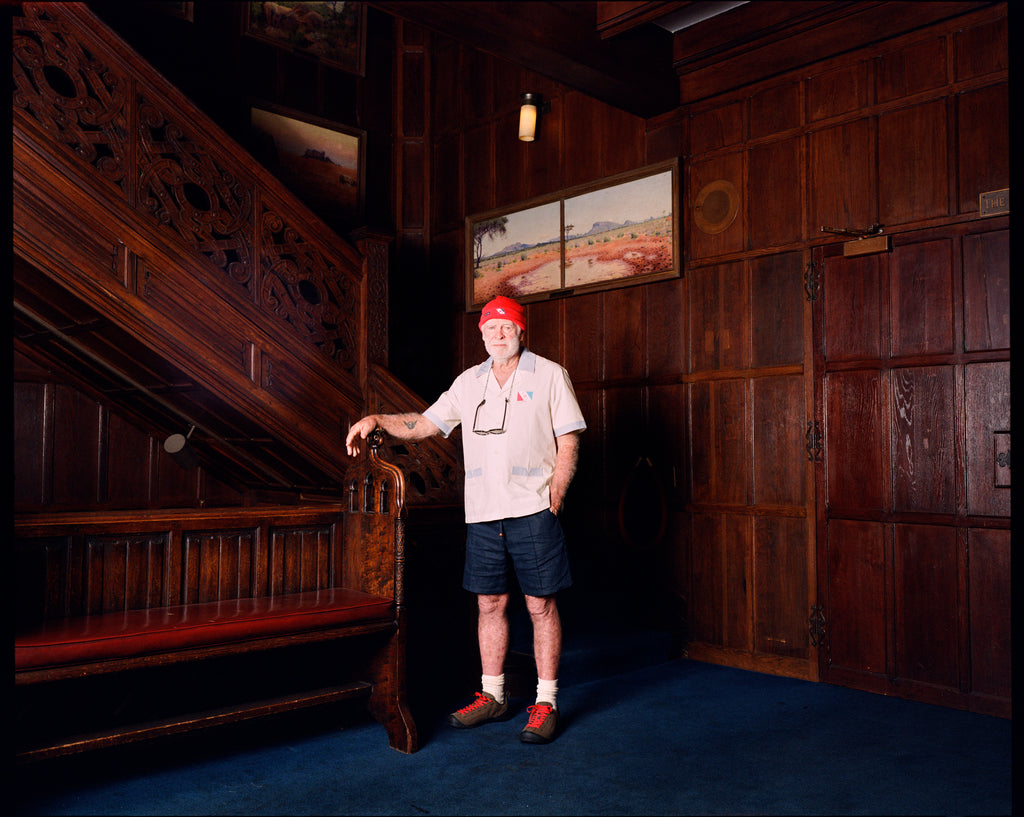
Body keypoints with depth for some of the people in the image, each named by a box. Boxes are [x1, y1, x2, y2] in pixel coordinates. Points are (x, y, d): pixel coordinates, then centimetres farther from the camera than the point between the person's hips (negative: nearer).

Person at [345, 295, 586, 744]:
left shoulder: (549, 375, 2)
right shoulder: (469, 382, 14)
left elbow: (568, 441, -1)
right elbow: (424, 424, 15)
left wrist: (553, 502, -8)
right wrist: (377, 419, 1)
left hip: (533, 510, -4)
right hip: (482, 512, 4)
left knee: (541, 605, 0)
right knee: (489, 603, 10)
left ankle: (546, 703, 10)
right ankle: (492, 696, 23)